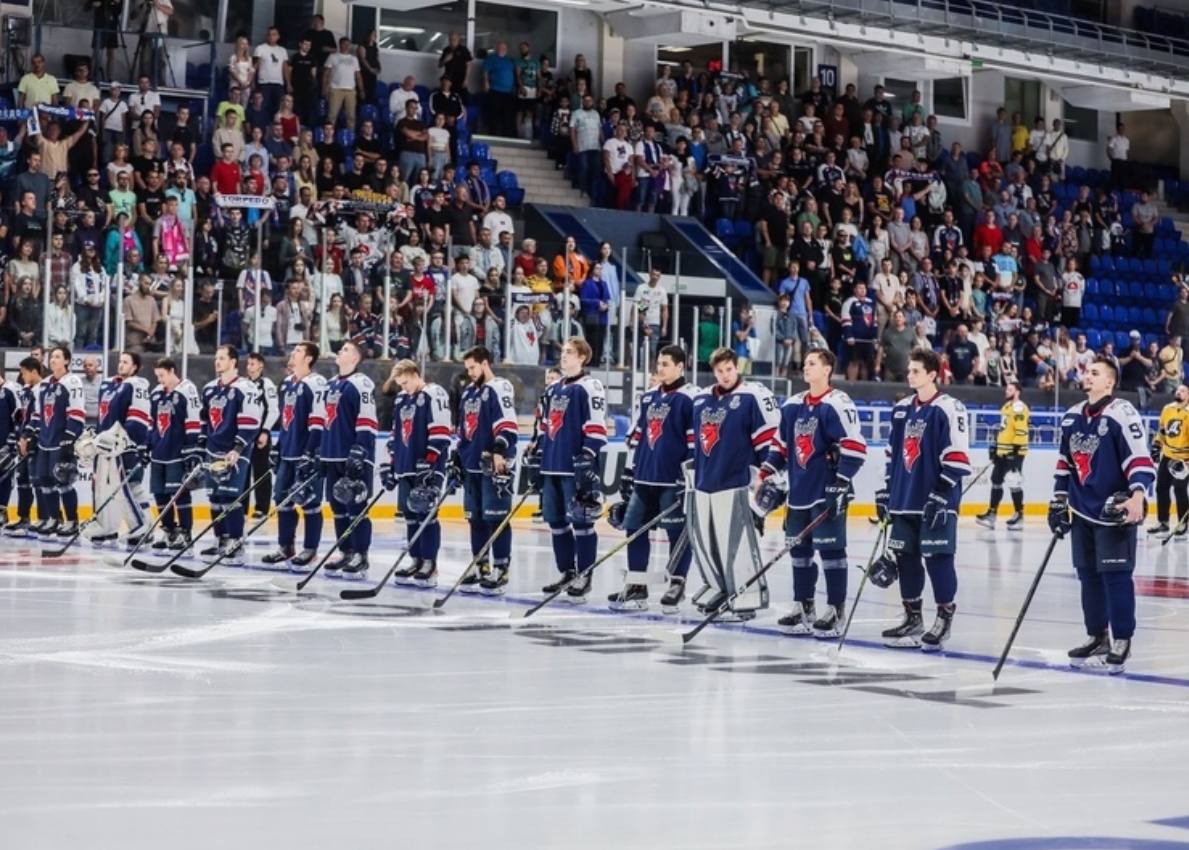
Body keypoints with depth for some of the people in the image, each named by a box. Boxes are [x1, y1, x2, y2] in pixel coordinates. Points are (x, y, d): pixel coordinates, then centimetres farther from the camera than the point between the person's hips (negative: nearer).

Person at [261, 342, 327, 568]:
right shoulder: (287, 384, 16)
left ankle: (310, 549, 6)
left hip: (307, 454, -9)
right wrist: (279, 448, 21)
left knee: (309, 502, -2)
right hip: (287, 454, 9)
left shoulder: (315, 384, -13)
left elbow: (318, 422, -17)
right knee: (283, 499, 10)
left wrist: (310, 454, -21)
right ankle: (286, 547, 18)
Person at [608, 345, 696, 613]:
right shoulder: (648, 398, 15)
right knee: (634, 527, 8)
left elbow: (697, 441, -12)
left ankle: (677, 585, 9)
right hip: (644, 478, 8)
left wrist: (689, 476, -14)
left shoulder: (691, 399, -8)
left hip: (673, 480, -7)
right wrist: (628, 472, 18)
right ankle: (635, 586, 14)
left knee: (678, 532, -1)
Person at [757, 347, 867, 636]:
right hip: (799, 492, 7)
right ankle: (803, 608, 20)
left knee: (830, 549, -3)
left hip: (827, 493, -7)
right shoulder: (792, 406, 12)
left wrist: (840, 484, -19)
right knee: (799, 549, 11)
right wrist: (767, 476, 14)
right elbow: (780, 444, 21)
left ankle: (835, 611, 3)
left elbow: (854, 447, -15)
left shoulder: (838, 404, -10)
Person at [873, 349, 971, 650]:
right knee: (905, 557, 9)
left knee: (938, 558, -5)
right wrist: (885, 490, 18)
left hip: (936, 503, -7)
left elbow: (957, 458, -14)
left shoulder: (948, 409, -10)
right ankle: (912, 618, 19)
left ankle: (944, 617, 6)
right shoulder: (901, 409, 13)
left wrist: (940, 495, -19)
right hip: (905, 499, 7)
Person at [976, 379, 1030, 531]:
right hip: (1002, 452, 10)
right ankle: (991, 514, 14)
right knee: (996, 481, 10)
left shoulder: (1019, 407, -13)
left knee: (1014, 483, -7)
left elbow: (1021, 431, -21)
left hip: (1014, 452, -10)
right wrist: (995, 446, 23)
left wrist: (1015, 450, -24)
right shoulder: (1007, 407, 18)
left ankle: (1019, 515, 0)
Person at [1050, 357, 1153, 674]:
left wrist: (1137, 496, -31)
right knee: (1089, 576, 12)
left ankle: (1121, 641, 1)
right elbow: (1064, 463, 20)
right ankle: (1097, 637, 22)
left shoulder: (1122, 413, -12)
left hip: (1115, 512, -7)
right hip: (1082, 512, 7)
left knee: (1116, 576, -6)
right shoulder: (1071, 417, 11)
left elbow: (1140, 459, -19)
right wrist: (1058, 502, 17)